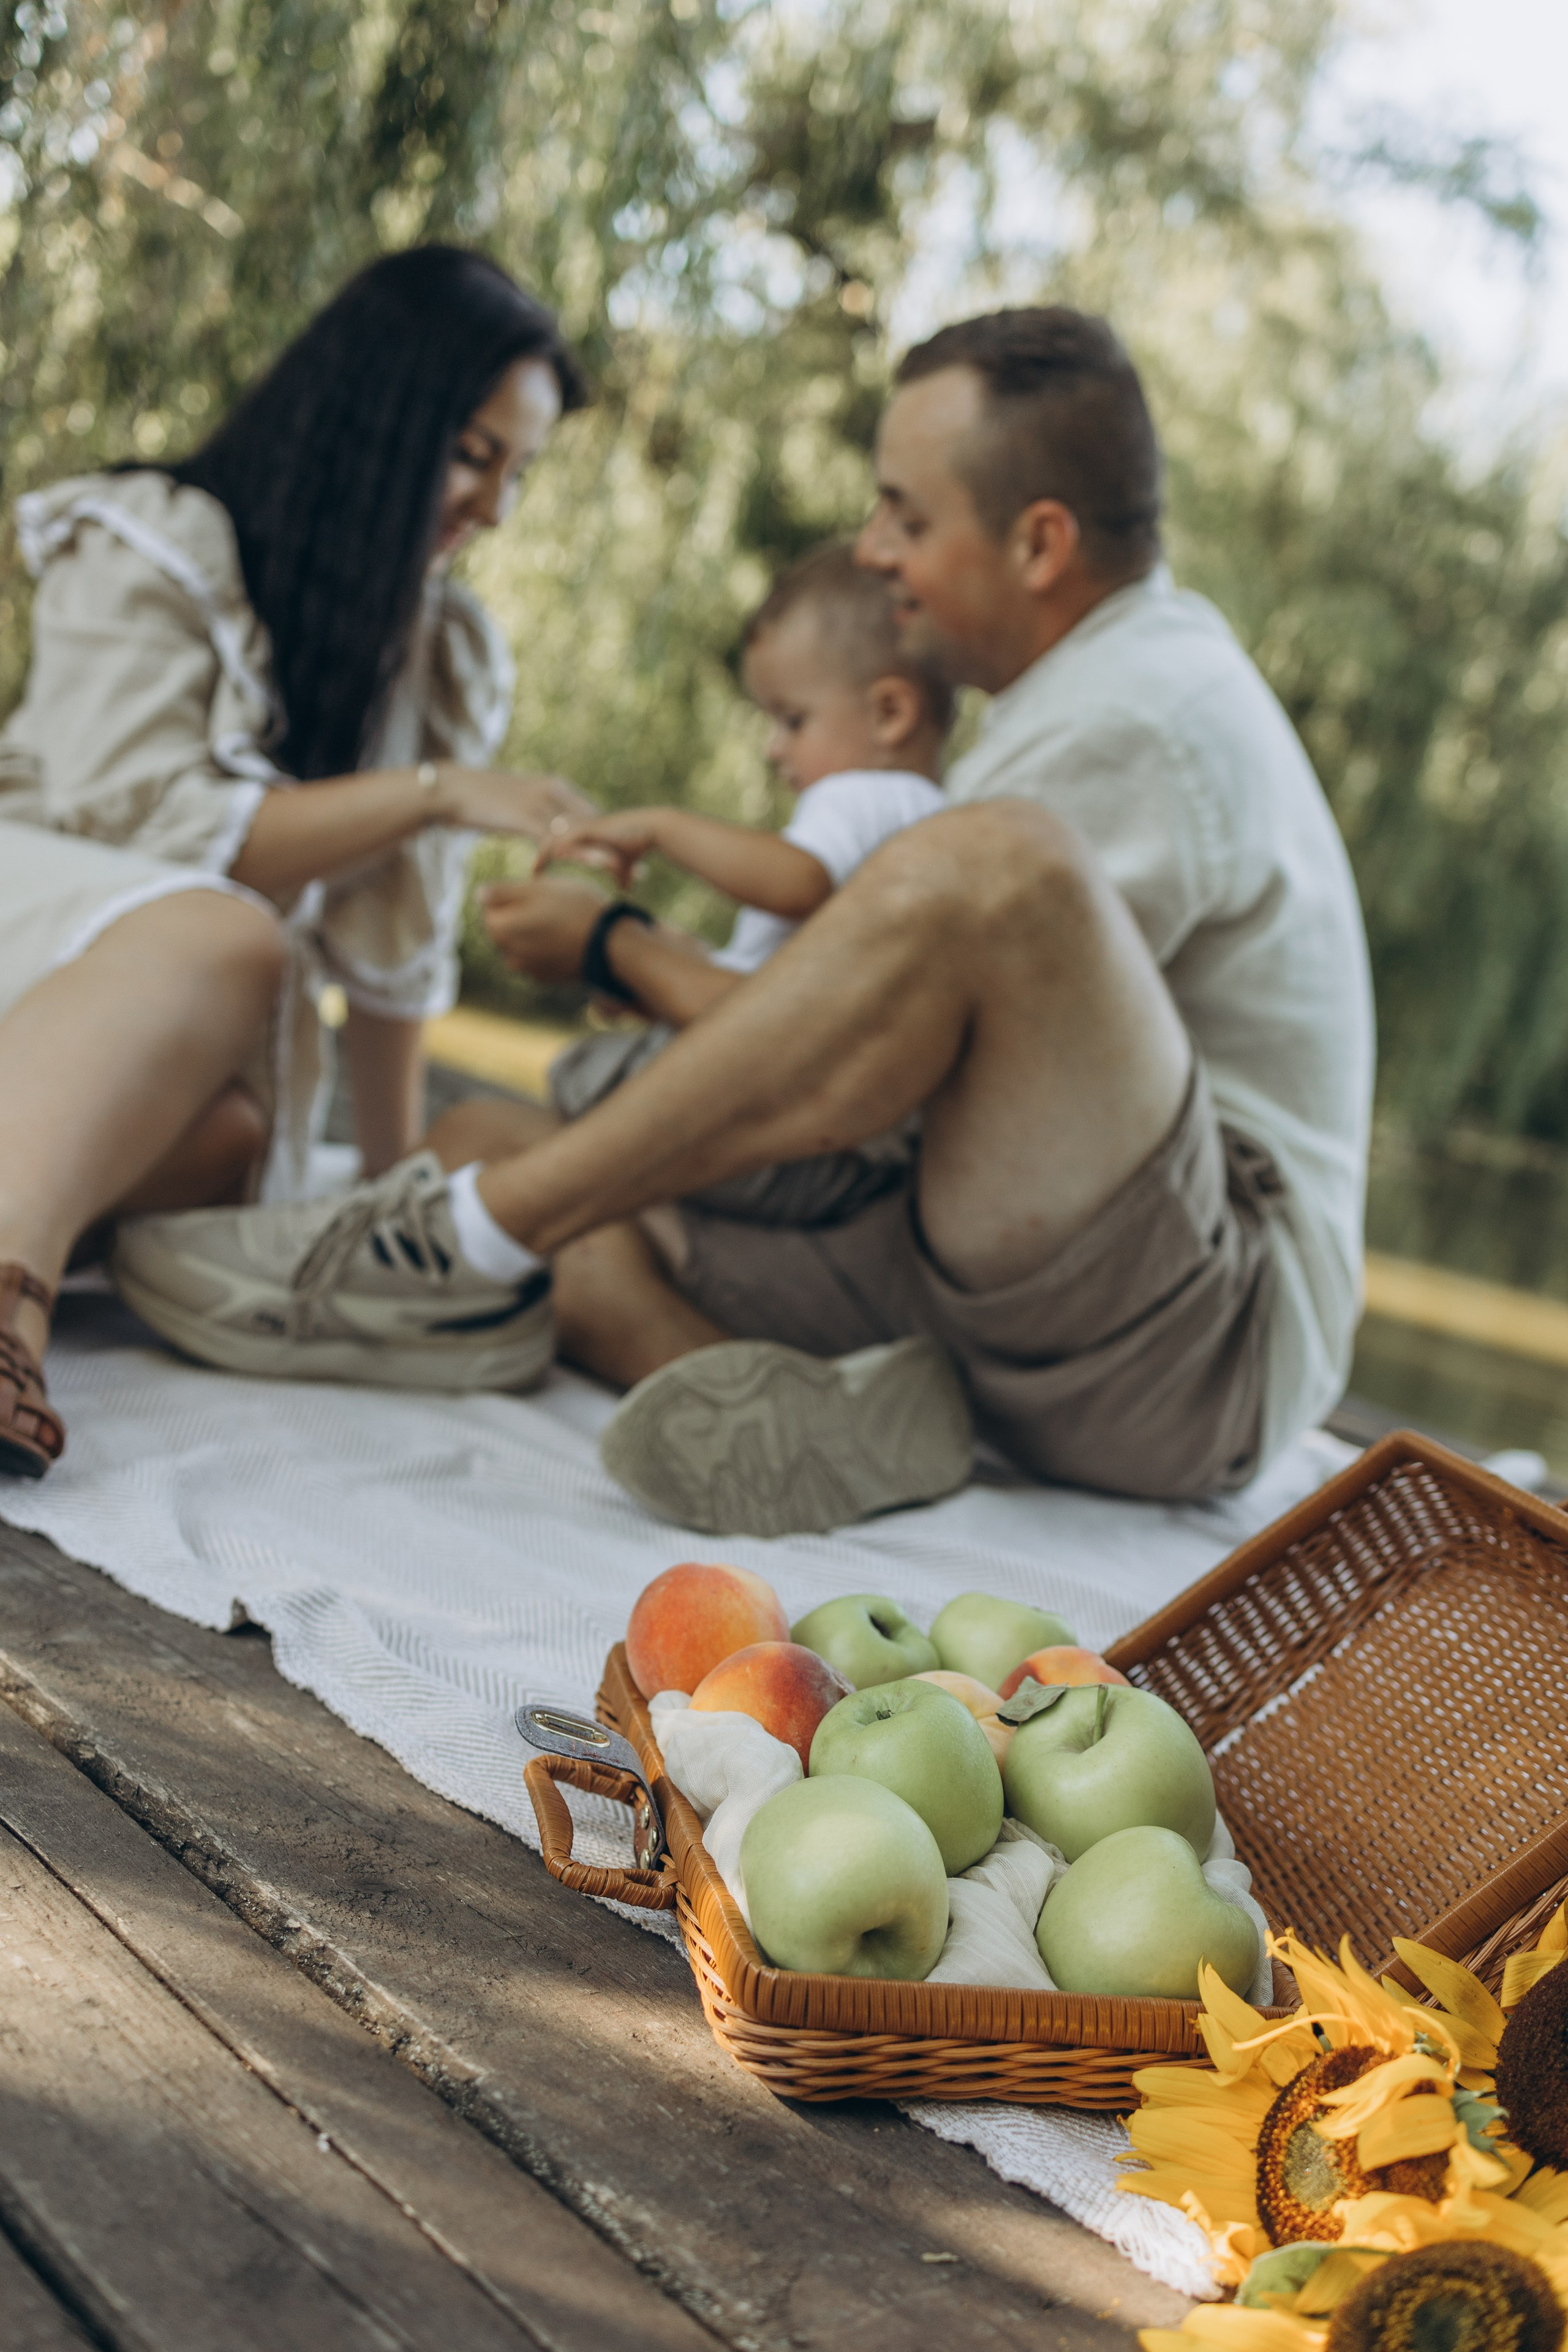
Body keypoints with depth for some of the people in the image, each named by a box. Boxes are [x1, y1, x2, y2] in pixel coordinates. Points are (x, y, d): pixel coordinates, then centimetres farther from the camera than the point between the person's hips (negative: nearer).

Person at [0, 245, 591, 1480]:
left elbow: (388, 949, 10)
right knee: (225, 941, -39)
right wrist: (430, 793, -17)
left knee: (228, 1133, -33)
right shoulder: (150, 550, -4)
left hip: (220, 1042, 5)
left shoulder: (452, 661, 12)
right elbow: (149, 822, -15)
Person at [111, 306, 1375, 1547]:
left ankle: (477, 1236, -26)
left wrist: (616, 948, -1)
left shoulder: (1148, 719, -13)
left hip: (1212, 1349, -10)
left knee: (995, 863, -36)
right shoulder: (1137, 665, 19)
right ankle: (808, 1418, -22)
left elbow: (858, 1075, -14)